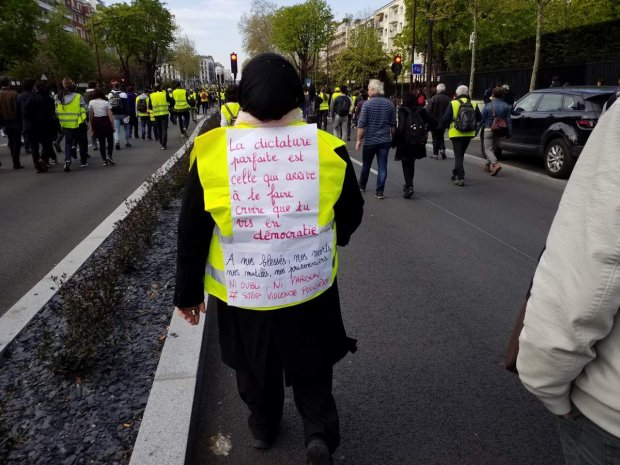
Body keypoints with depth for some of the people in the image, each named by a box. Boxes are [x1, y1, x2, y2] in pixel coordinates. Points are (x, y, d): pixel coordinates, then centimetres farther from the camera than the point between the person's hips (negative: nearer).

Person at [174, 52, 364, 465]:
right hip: (311, 284, 0)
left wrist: (188, 290, 6)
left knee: (255, 364, 25)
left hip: (241, 290, 1)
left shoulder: (212, 149, -13)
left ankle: (263, 427, 45)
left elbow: (192, 232, -7)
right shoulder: (328, 148, -12)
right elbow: (351, 214, 2)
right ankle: (320, 431, 19)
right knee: (311, 363, 25)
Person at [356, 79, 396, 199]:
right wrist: (392, 137, 20)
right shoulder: (389, 104, 3)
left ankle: (362, 185, 33)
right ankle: (379, 191, 0)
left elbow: (361, 124, -12)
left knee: (366, 164, 15)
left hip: (369, 140, -2)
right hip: (385, 140, 2)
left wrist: (359, 139, -5)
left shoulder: (367, 104, -9)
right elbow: (393, 125, 8)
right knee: (382, 166, 2)